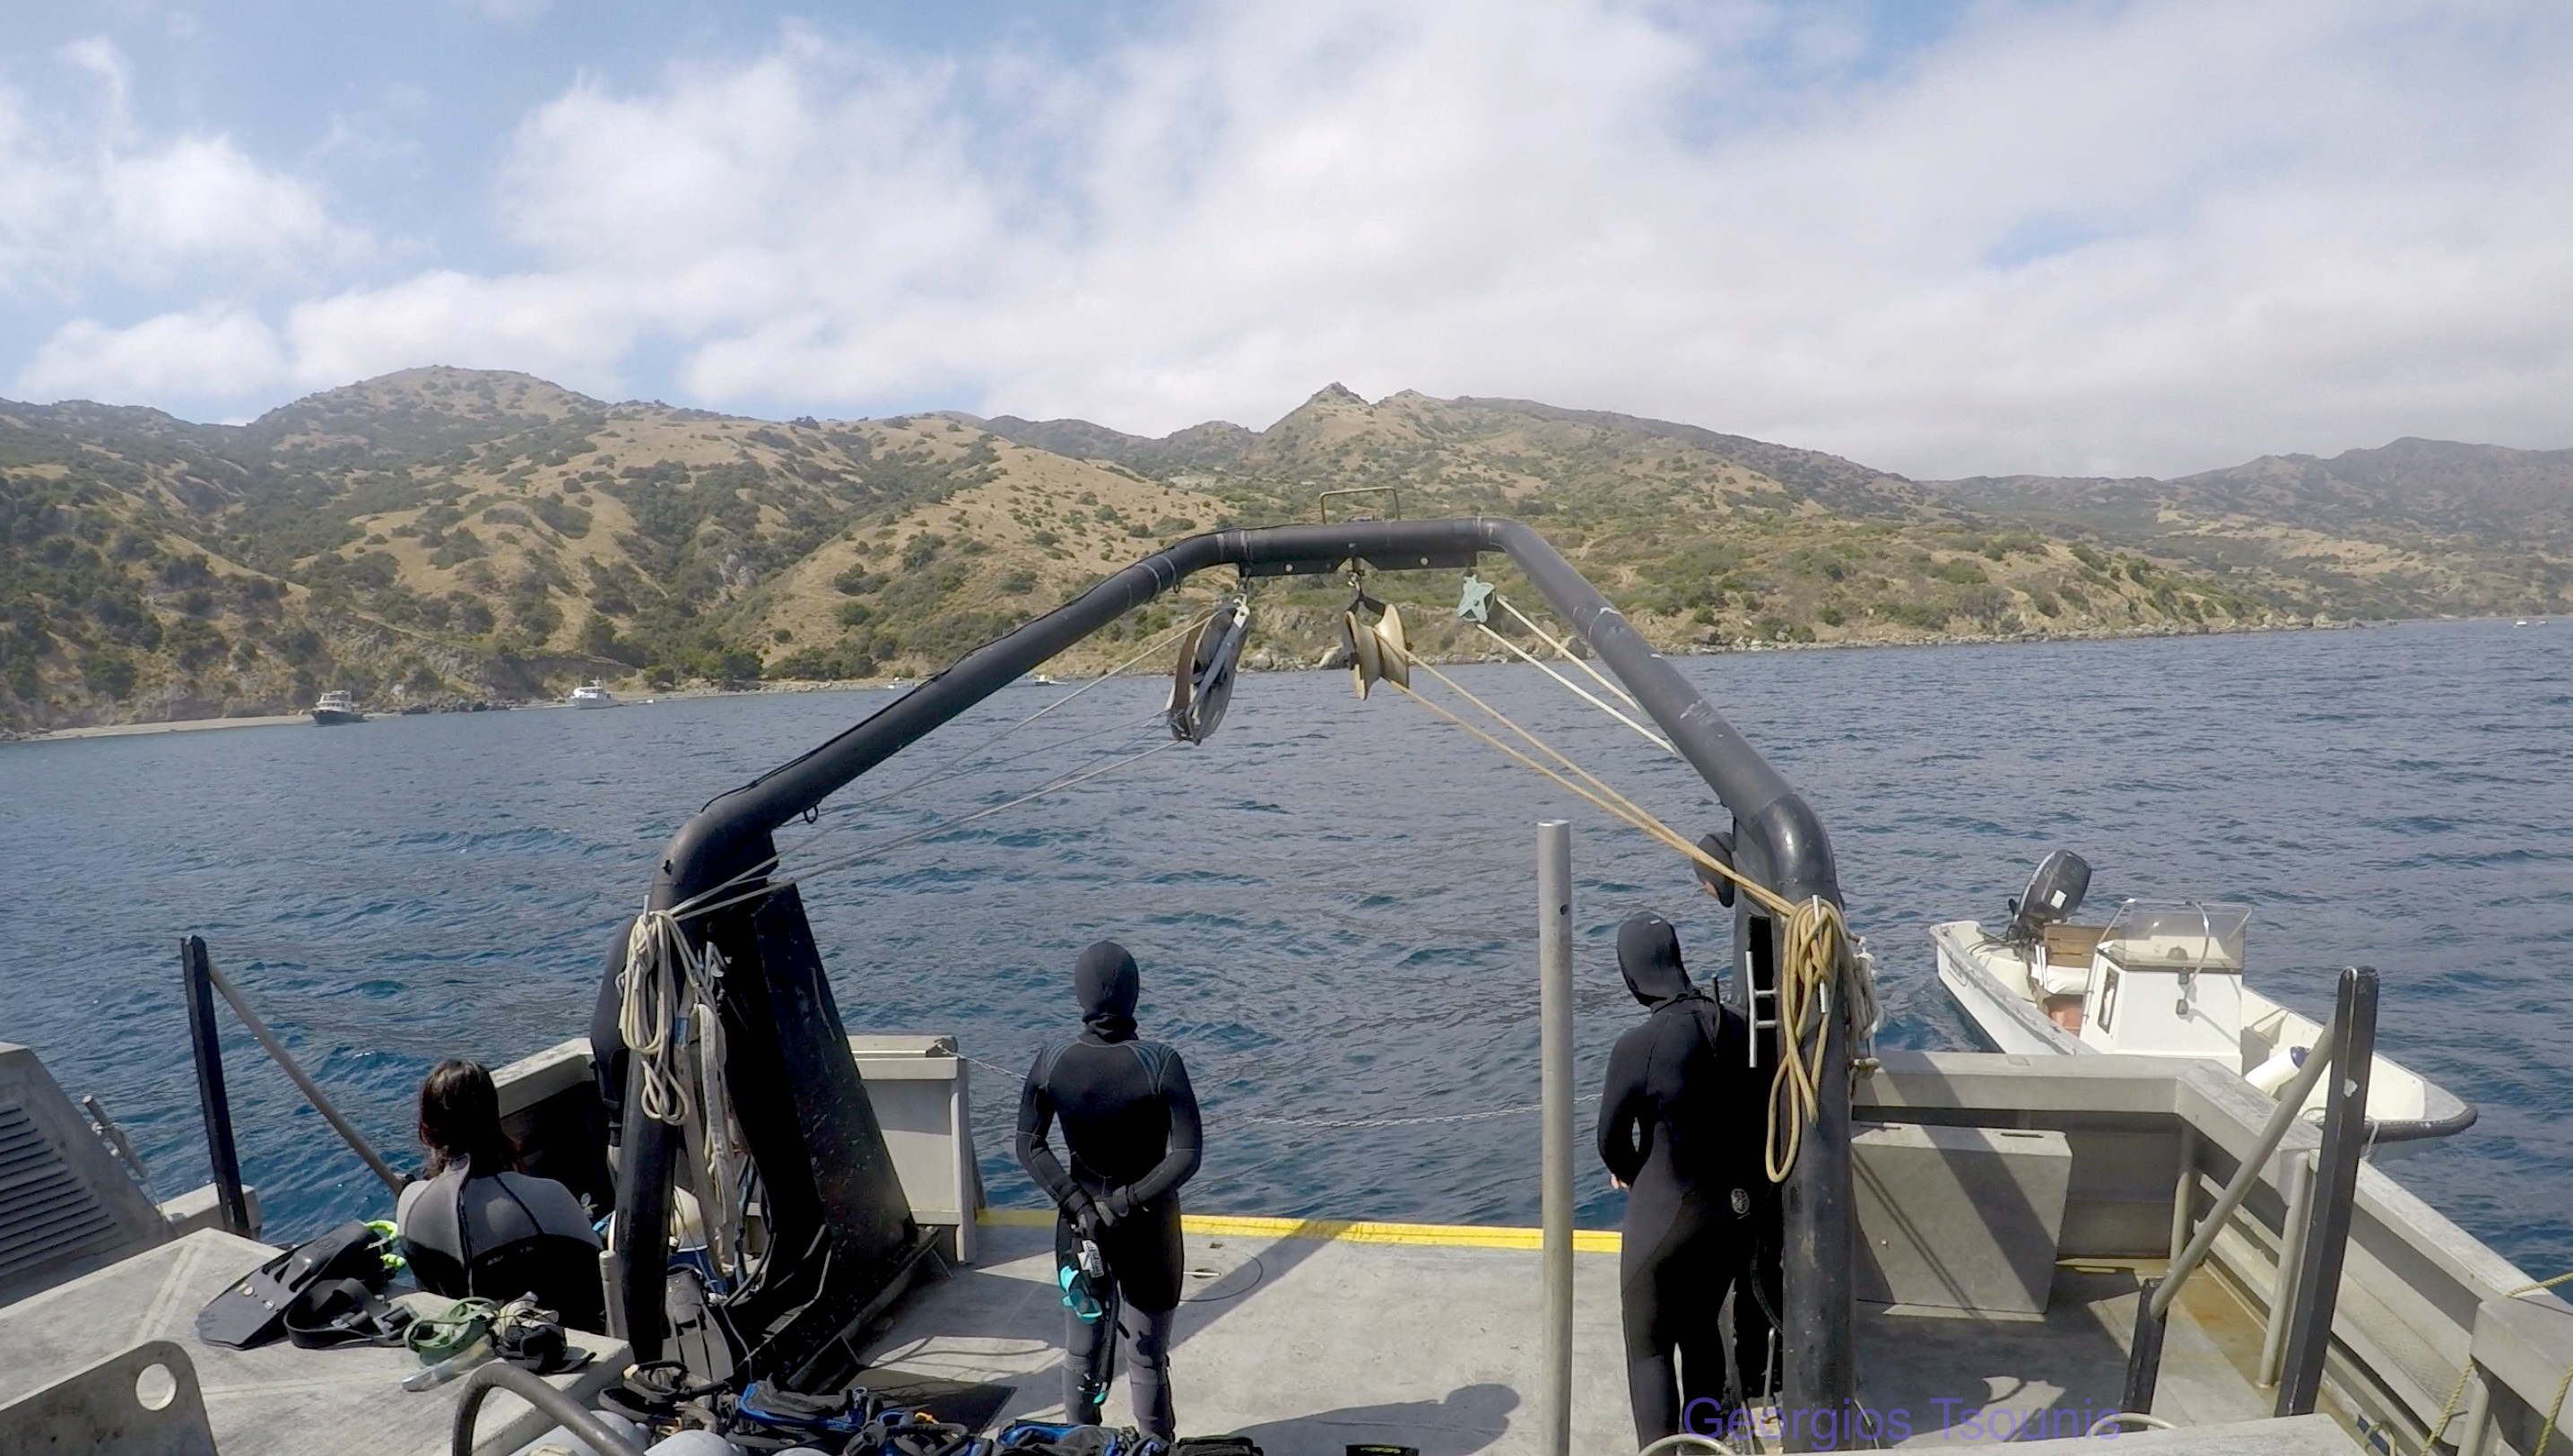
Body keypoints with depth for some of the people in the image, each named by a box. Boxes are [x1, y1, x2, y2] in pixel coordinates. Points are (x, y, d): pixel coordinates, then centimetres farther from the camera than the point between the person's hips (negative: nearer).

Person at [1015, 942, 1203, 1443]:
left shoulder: (1051, 1062, -12)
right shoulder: (1161, 1064, -20)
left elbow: (1029, 1147, -7)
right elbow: (1185, 1157, -21)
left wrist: (1078, 1204, -9)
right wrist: (1126, 1203, -14)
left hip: (1080, 1225, 3)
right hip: (1148, 1228, -3)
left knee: (1081, 1353, 20)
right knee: (1148, 1359, 13)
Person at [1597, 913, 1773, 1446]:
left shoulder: (1637, 1047, -23)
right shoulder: (1739, 1027, -8)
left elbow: (1611, 1142, -11)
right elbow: (1752, 1115, 4)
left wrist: (1630, 1174, 11)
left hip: (1667, 1216, -6)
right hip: (1737, 1206, 6)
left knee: (1649, 1346, 12)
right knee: (1702, 1327, 26)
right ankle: (1705, 1437, 43)